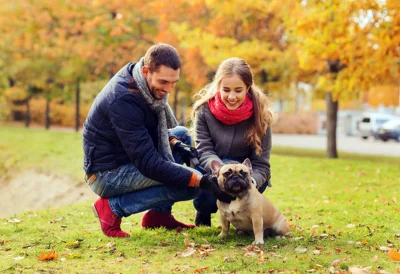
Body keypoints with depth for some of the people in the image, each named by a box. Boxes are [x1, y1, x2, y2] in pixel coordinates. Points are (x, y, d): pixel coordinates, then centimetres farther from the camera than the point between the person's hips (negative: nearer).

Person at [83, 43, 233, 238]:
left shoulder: (148, 85, -2)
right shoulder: (123, 100, -29)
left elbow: (153, 128, 15)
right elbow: (148, 163, -30)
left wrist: (175, 143, -5)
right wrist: (201, 181, -32)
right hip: (106, 175, -9)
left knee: (182, 134, 13)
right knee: (189, 185, -18)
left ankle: (159, 214, 9)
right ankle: (113, 207, -7)